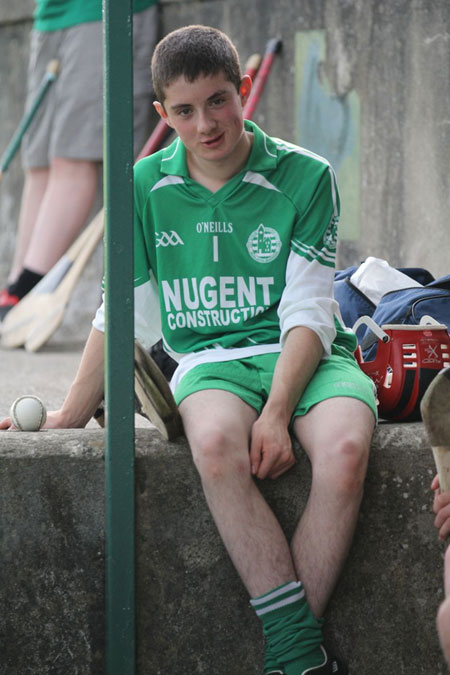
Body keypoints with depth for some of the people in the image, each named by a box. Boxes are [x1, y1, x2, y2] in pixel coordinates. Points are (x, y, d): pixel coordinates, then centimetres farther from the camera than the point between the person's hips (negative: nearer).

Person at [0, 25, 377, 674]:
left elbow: (307, 315, -5)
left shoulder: (305, 177, -1)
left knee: (344, 448, -36)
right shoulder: (145, 188, 7)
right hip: (210, 361, 1)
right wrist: (70, 415, 20)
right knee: (216, 442, -37)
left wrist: (276, 413, -19)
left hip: (307, 357, -1)